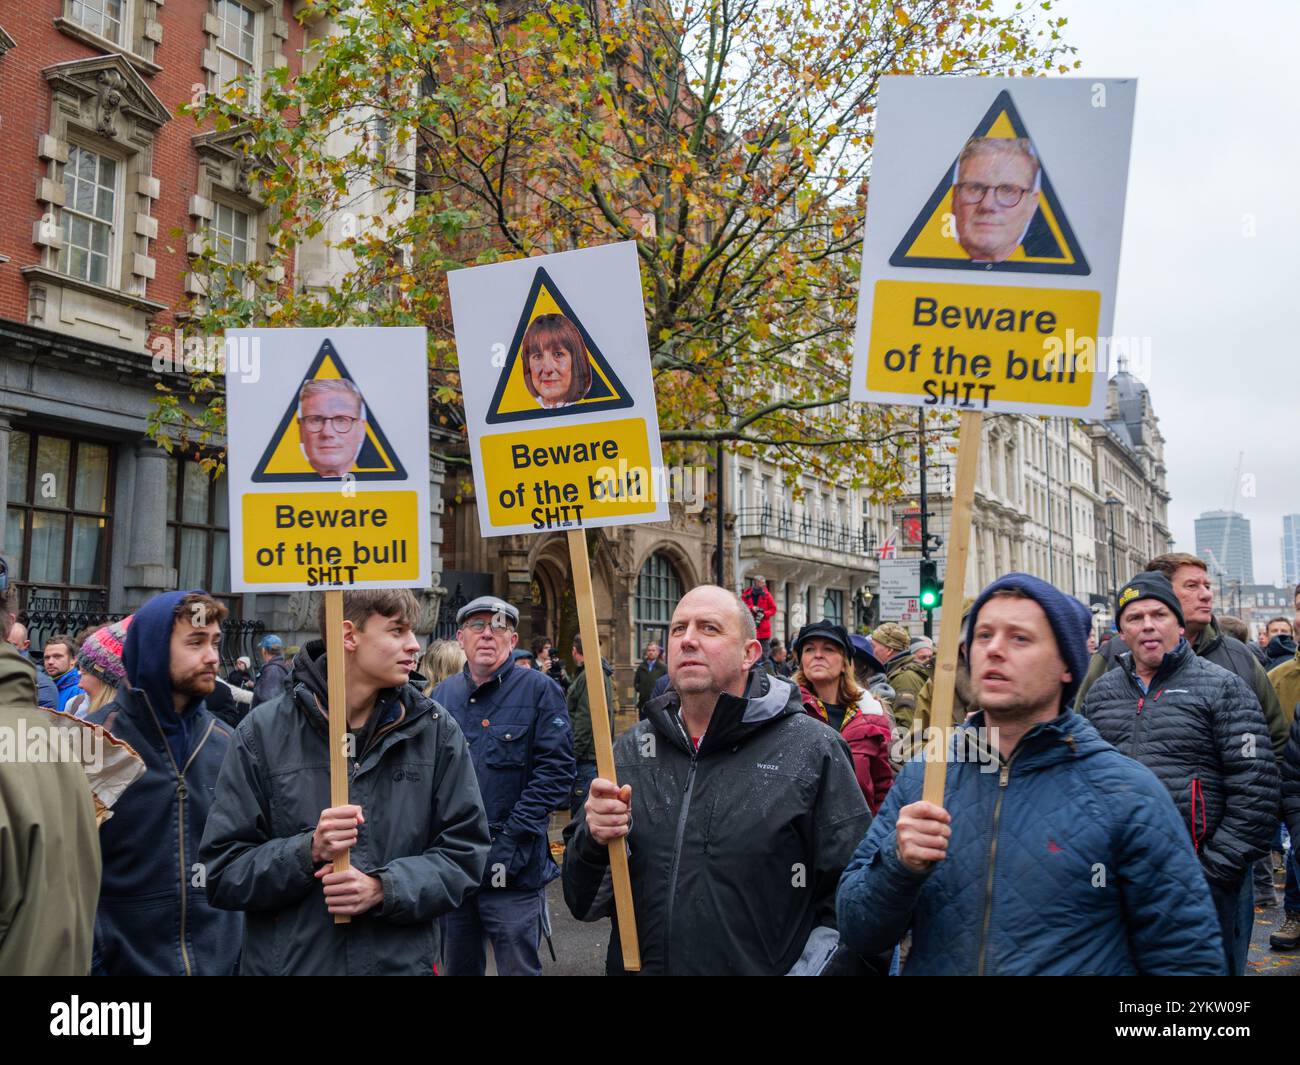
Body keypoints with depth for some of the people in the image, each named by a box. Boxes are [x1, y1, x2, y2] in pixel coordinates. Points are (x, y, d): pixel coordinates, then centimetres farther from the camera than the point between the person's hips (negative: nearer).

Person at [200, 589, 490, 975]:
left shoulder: (436, 730, -2)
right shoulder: (263, 731, -6)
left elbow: (463, 850, -2)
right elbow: (223, 872, -5)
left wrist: (385, 887, -17)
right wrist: (307, 852, -21)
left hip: (402, 959, 1)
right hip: (286, 961, -1)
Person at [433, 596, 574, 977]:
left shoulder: (540, 691, -6)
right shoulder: (443, 694, 9)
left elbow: (555, 770, -12)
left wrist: (508, 844, -17)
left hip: (513, 871, -5)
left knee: (519, 967, 5)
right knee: (458, 967, 18)